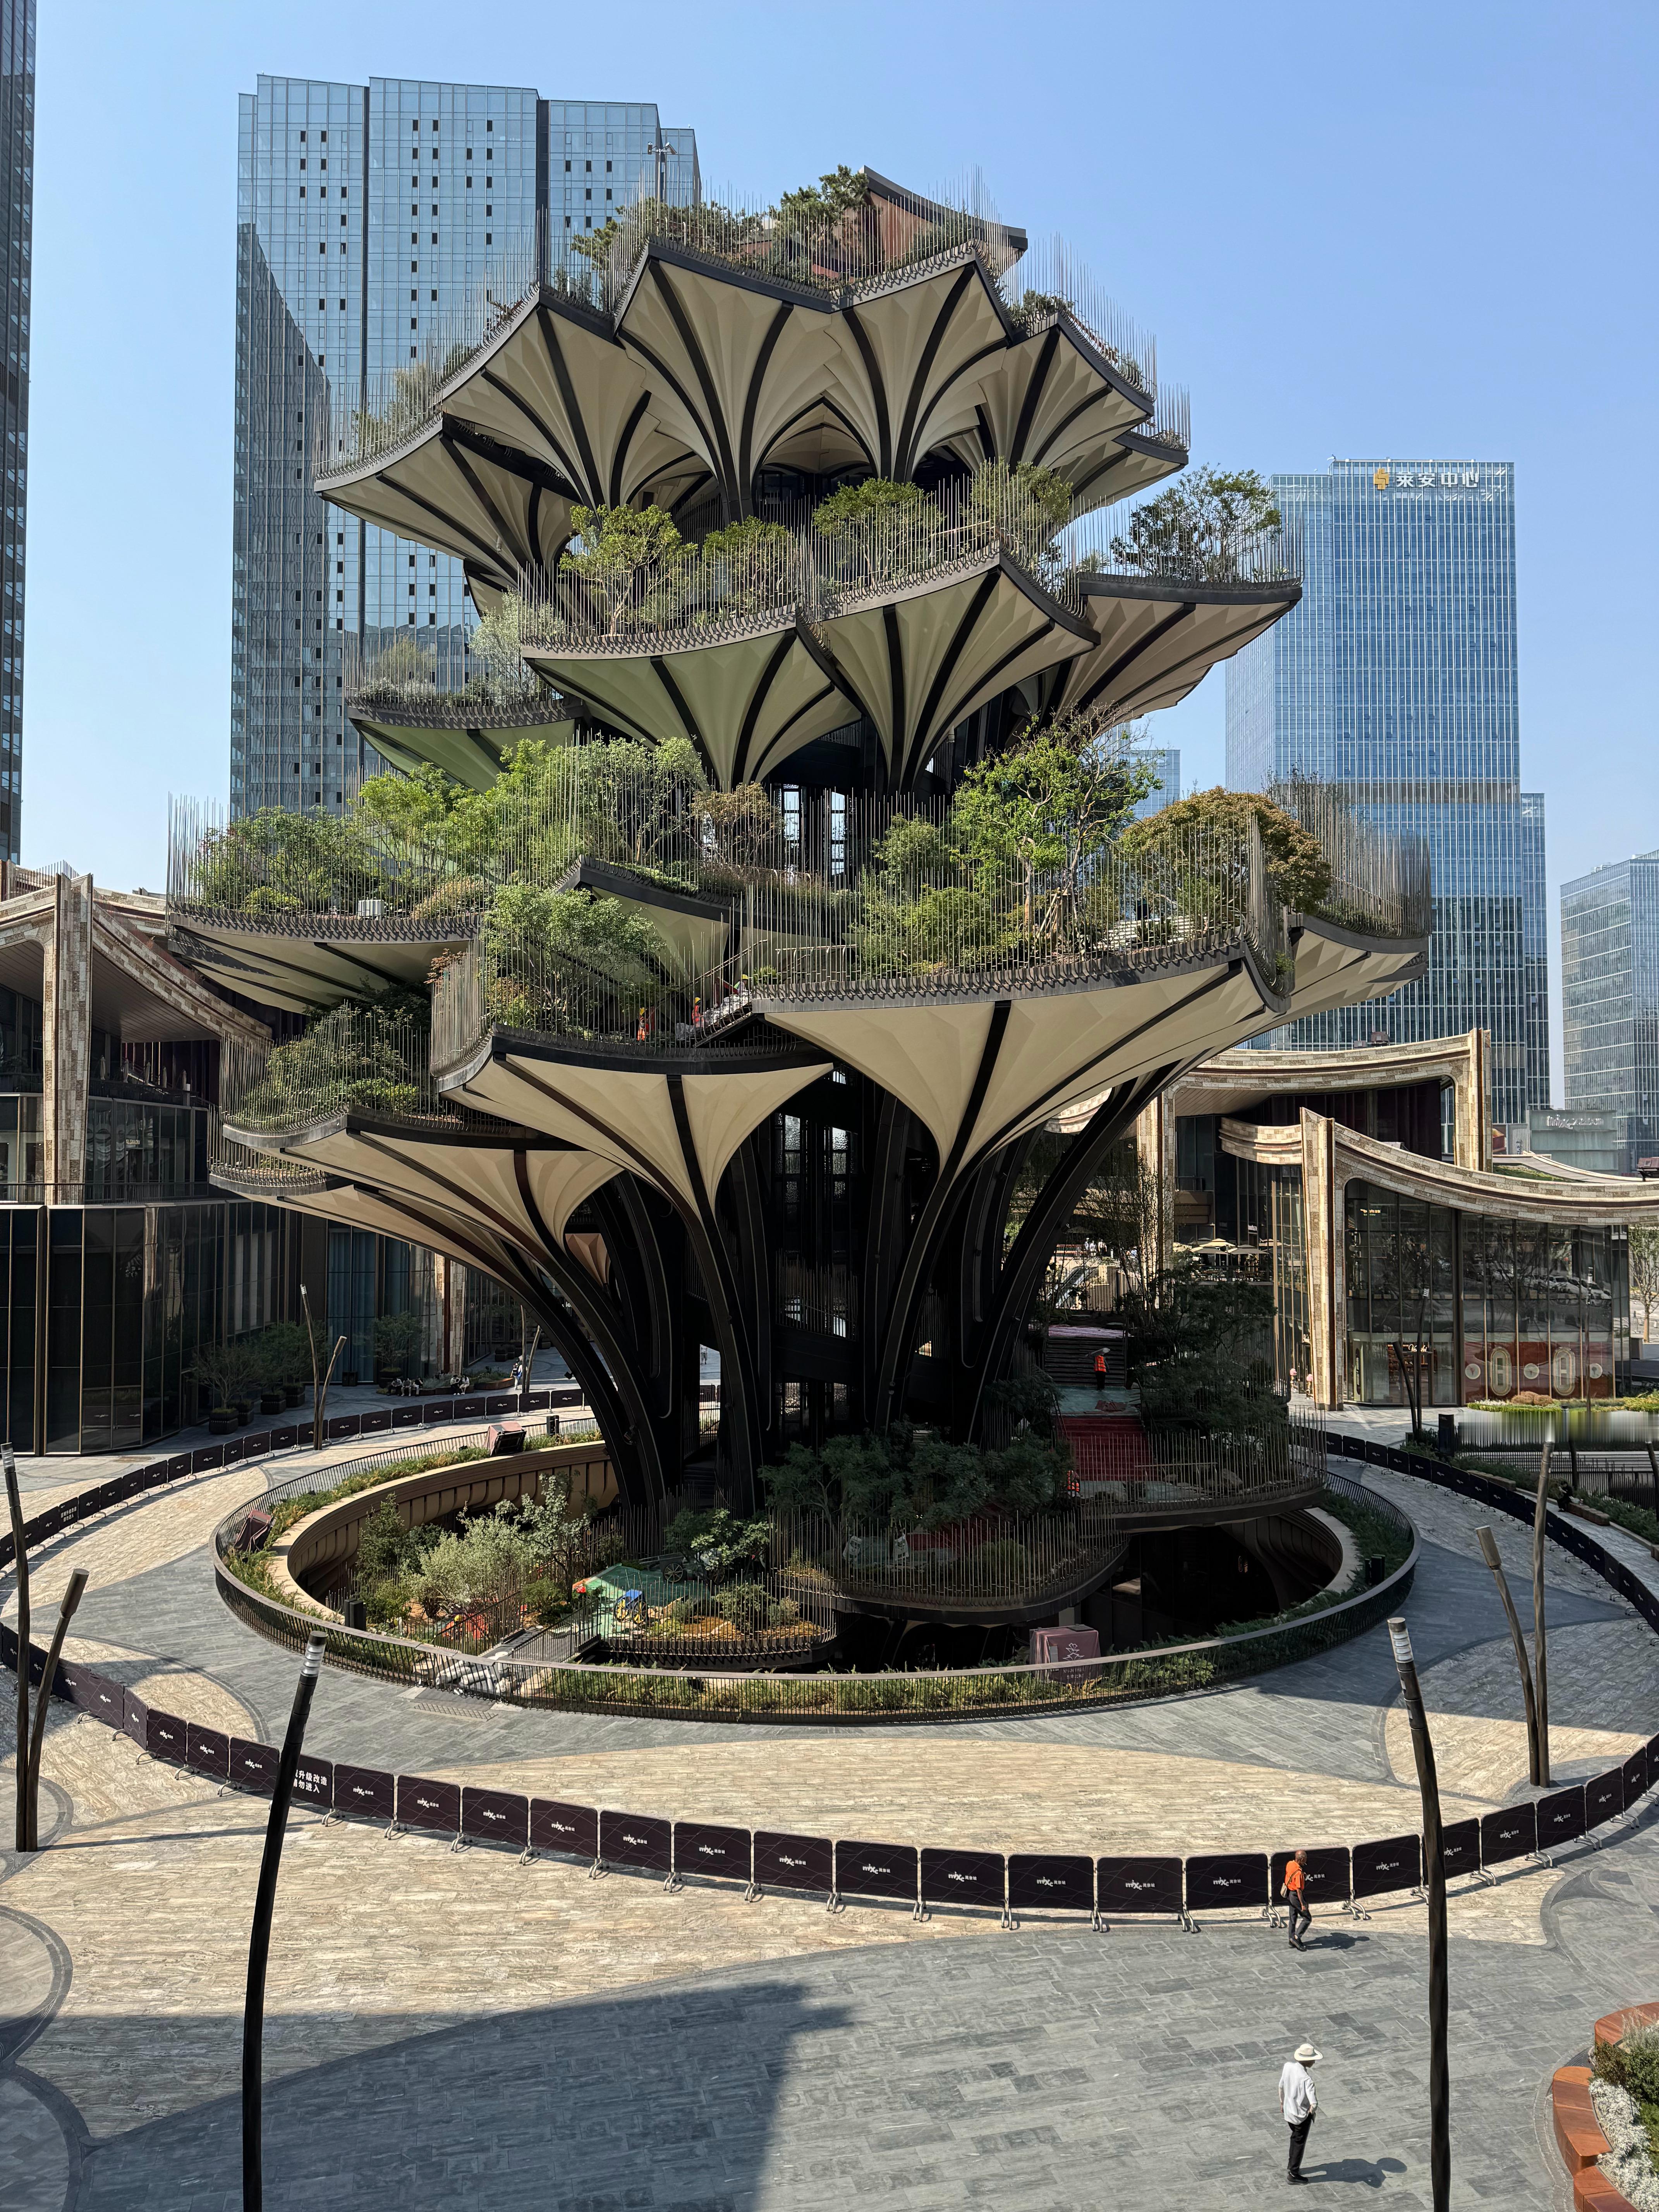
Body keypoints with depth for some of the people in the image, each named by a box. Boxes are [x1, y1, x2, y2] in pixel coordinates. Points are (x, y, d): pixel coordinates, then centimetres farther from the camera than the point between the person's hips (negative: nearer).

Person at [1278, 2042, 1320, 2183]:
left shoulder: (1288, 2066, -12)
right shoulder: (1307, 2079, -34)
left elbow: (1281, 2087, 4)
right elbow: (1314, 2104, -39)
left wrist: (1282, 2103, 20)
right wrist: (1312, 2110, -15)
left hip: (1289, 2111, 6)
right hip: (1302, 2115, -6)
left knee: (1295, 2137, 29)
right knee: (1300, 2143, 14)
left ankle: (1292, 2165, 45)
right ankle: (1293, 2174, 27)